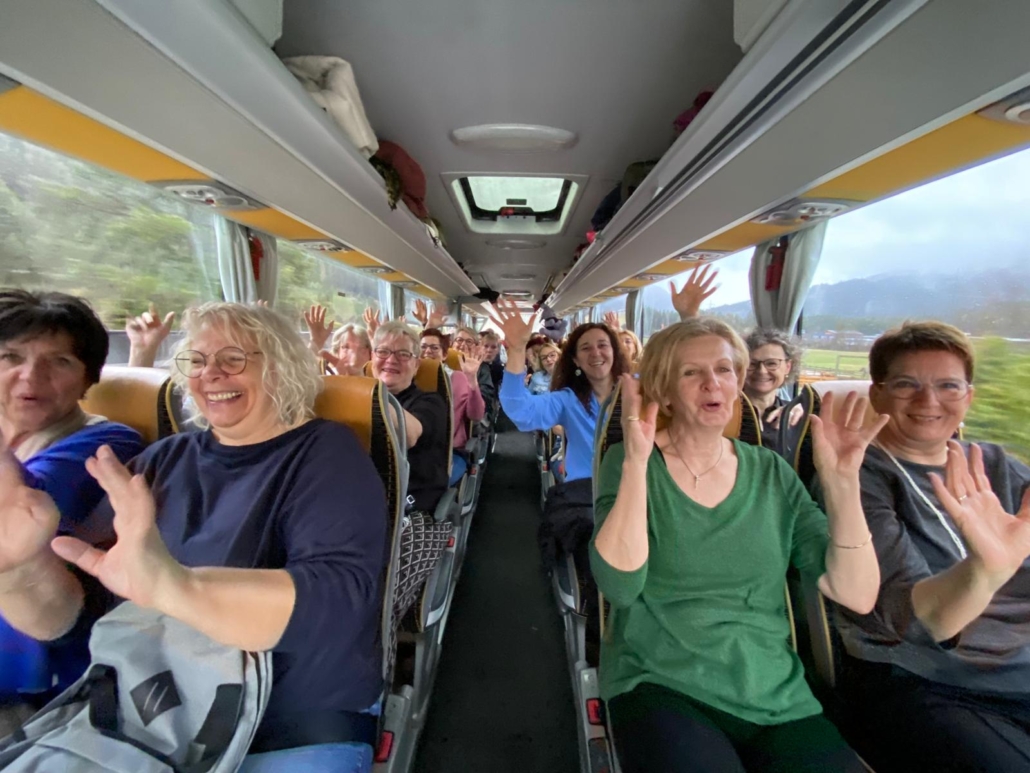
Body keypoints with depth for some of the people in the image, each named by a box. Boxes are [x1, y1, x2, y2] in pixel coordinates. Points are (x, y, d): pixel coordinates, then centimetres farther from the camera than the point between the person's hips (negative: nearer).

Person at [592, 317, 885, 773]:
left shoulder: (770, 472, 3)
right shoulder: (628, 462, -6)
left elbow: (857, 595, -4)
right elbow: (620, 587, -20)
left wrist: (840, 481, -15)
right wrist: (636, 462, -27)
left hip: (776, 697, 4)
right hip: (661, 686, -3)